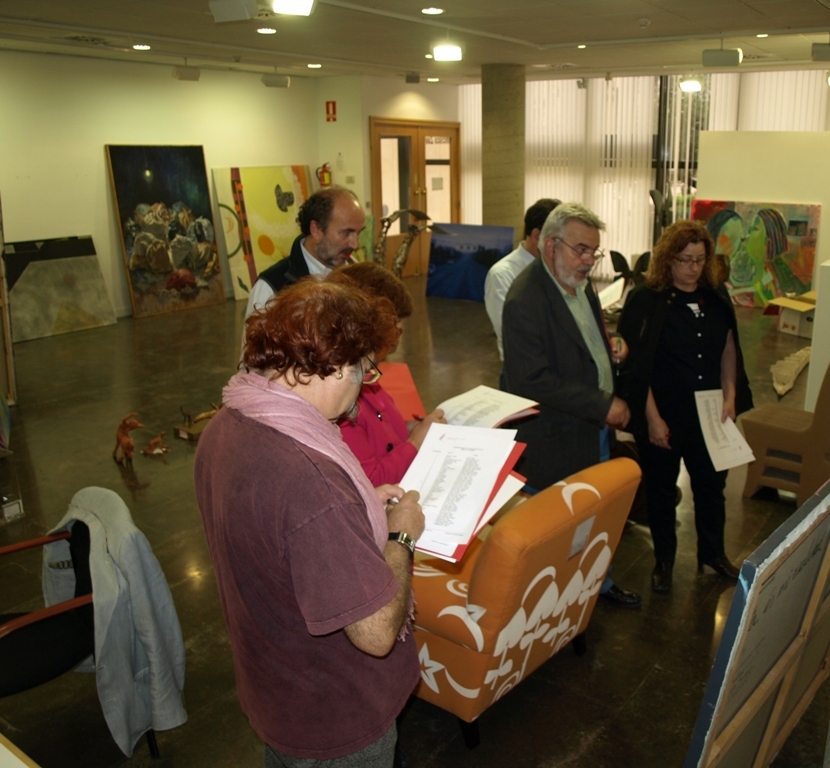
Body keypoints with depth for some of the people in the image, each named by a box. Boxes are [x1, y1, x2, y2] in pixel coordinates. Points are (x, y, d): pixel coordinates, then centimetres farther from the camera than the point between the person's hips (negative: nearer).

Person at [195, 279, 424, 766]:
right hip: (337, 720, -7)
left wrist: (363, 506, 0)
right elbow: (376, 633, -32)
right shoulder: (309, 476, -39)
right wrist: (400, 535, -17)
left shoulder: (224, 427, -10)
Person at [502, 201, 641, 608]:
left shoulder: (581, 284, 6)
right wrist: (603, 405, -24)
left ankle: (598, 583, 44)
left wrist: (611, 348, 2)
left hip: (596, 428, 9)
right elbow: (531, 381, -28)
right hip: (558, 441, -9)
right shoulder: (525, 301, -23)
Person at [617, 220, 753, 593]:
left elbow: (729, 349, 10)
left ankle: (713, 552, 40)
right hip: (662, 414, -4)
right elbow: (636, 366, -14)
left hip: (708, 413, 4)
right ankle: (663, 560, 31)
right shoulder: (645, 301, -12)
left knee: (711, 484, 17)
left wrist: (730, 397, -2)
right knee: (661, 489, 12)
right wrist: (652, 418, -15)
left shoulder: (716, 297, 2)